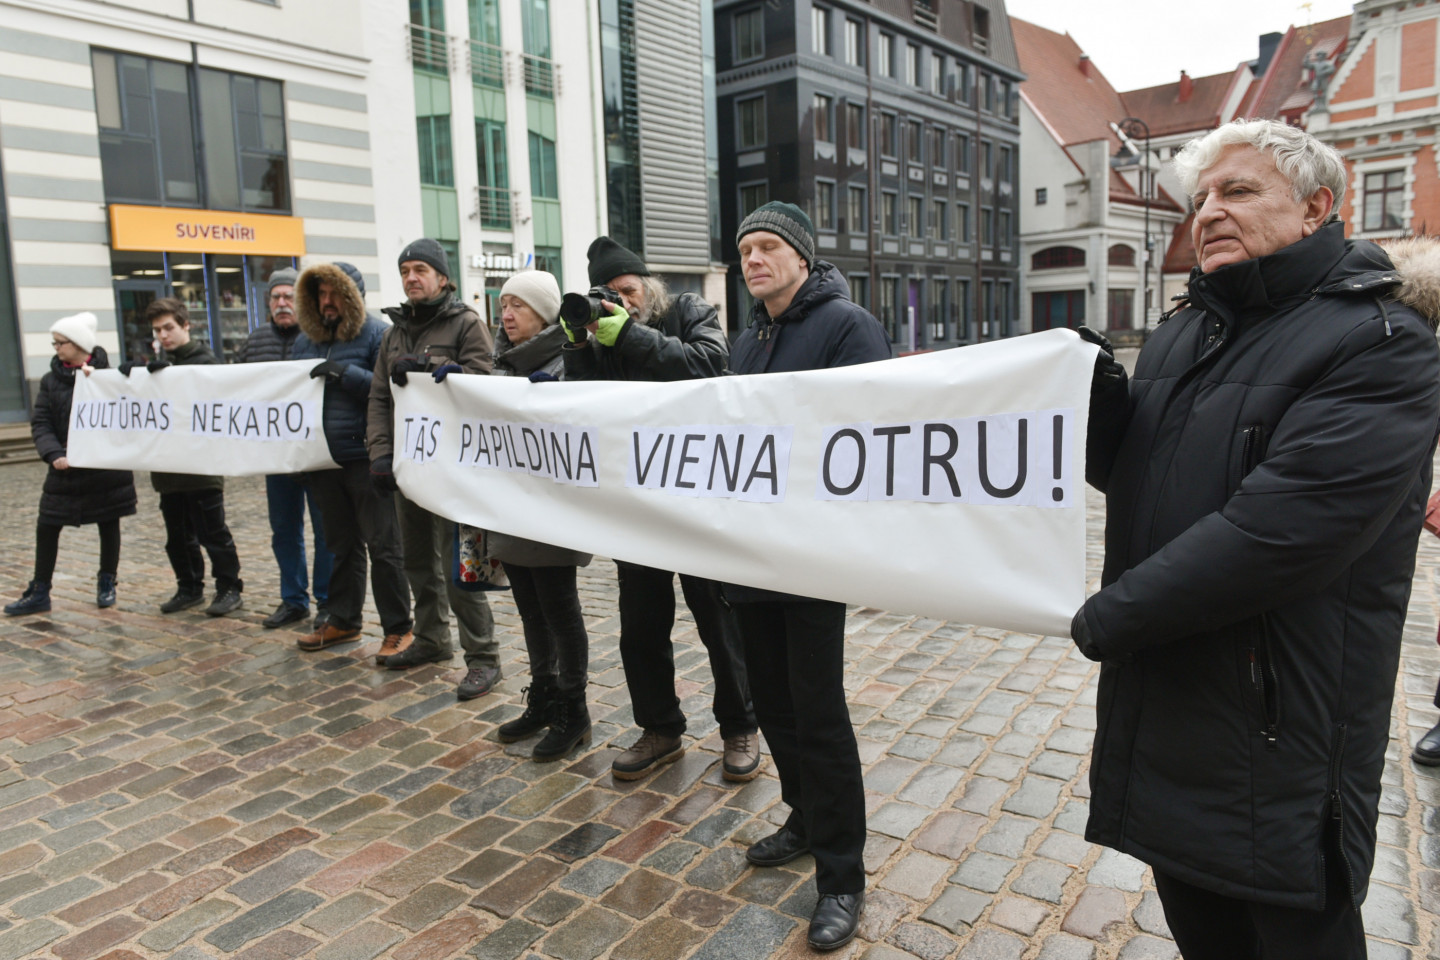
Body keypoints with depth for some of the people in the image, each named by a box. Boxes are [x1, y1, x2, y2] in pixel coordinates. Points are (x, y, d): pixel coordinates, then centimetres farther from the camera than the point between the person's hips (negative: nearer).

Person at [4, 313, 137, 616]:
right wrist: (54, 454, -16)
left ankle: (107, 585, 24)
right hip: (65, 467, 3)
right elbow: (40, 424, -1)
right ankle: (39, 593, 14)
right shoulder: (51, 380, 4)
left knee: (108, 525, 8)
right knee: (46, 527, 3)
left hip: (107, 466, -2)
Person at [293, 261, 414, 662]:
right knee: (342, 543, 17)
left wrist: (346, 373, -22)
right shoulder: (306, 339, 15)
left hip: (366, 458, -7)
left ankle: (398, 629, 6)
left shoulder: (376, 333, -6)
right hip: (323, 459, 7)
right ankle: (343, 620, 29)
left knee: (382, 545, -3)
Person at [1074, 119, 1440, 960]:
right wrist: (1097, 392, -10)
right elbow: (1130, 475, 10)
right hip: (1158, 713, 7)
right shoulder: (1181, 337, 11)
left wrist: (1106, 619, -19)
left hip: (1278, 741, -6)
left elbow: (1276, 530, -26)